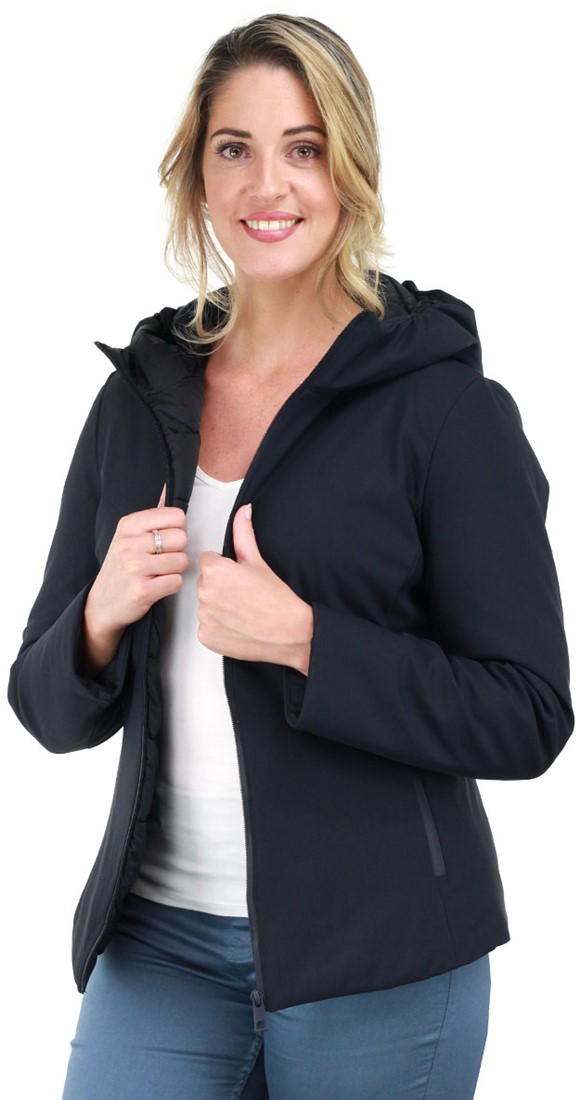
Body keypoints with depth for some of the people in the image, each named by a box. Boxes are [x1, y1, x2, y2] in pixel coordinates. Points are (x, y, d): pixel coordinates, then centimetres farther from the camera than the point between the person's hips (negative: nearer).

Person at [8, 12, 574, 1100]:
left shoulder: (445, 404, -7)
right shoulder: (137, 397, 6)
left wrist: (302, 640, -20)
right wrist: (102, 617, -11)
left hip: (374, 960, -3)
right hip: (162, 935, 4)